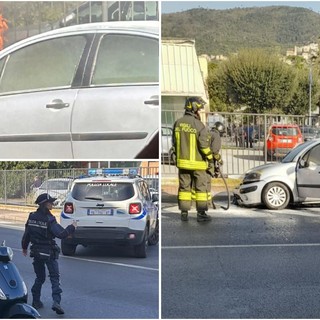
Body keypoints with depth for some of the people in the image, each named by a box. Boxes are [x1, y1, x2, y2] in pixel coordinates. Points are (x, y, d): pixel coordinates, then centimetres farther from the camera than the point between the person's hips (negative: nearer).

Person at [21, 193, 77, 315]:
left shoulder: (32, 217, 0)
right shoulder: (49, 220, -17)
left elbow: (26, 235, 7)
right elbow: (61, 234, -22)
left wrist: (24, 247, 21)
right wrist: (72, 227, -9)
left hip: (36, 252, 5)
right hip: (49, 252, -5)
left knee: (39, 277, 18)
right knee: (55, 277, -2)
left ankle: (36, 301, 21)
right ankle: (56, 302, -14)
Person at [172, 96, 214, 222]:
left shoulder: (178, 123, 3)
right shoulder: (199, 125, -15)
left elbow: (174, 143, 9)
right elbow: (204, 145, -16)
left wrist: (175, 157, 19)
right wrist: (210, 159, -4)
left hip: (182, 161, 5)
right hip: (197, 162, -5)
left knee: (184, 187, 11)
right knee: (200, 187, 4)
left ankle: (184, 213, 14)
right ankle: (201, 214, 6)